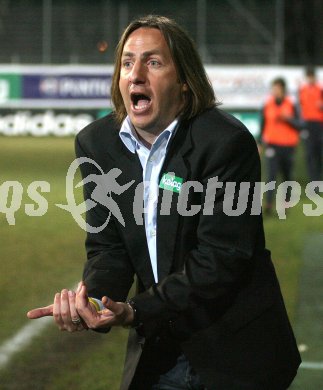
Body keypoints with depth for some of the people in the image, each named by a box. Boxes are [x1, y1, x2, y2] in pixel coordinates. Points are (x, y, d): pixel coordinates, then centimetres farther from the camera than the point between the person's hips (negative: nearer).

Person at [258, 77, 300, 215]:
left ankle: (286, 202, 28)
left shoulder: (291, 105, -1)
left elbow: (298, 125, -4)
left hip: (288, 146, 1)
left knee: (287, 175, 11)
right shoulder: (267, 105, 2)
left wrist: (288, 118, -21)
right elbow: (263, 125, 10)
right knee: (271, 175, -14)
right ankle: (269, 204, -18)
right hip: (272, 145, -1)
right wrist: (260, 143, 11)